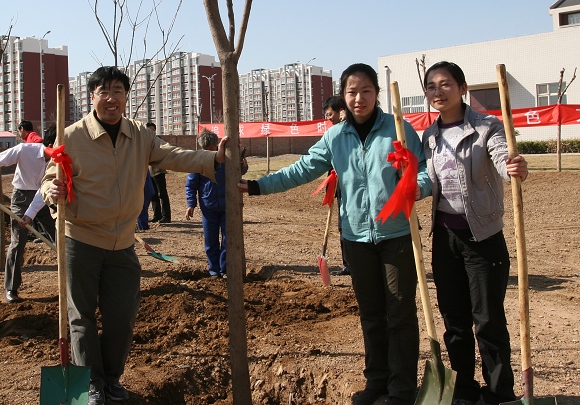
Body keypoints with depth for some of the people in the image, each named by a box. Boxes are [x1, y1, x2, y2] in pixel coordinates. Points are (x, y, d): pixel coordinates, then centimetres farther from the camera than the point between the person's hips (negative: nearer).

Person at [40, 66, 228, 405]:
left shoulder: (140, 135, 0)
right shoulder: (73, 136, -10)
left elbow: (173, 156, -11)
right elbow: (52, 177, -5)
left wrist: (213, 160, -27)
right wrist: (52, 191, -30)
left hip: (123, 244, 3)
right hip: (82, 241, -3)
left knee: (123, 316, 11)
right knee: (83, 315, 6)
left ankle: (112, 377, 32)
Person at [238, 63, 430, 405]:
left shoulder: (398, 129, -5)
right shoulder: (335, 137, 4)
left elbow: (425, 167, -4)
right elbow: (302, 170, 2)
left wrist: (418, 186, -26)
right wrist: (257, 186, -4)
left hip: (397, 235, -3)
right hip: (357, 237, 3)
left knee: (401, 313, 4)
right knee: (371, 314, 15)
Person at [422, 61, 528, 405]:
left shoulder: (486, 127, -9)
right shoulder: (430, 136, 8)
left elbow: (503, 160, -28)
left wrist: (516, 169, -49)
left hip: (483, 235, -5)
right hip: (445, 235, 6)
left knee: (489, 321, 0)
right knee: (454, 319, 13)